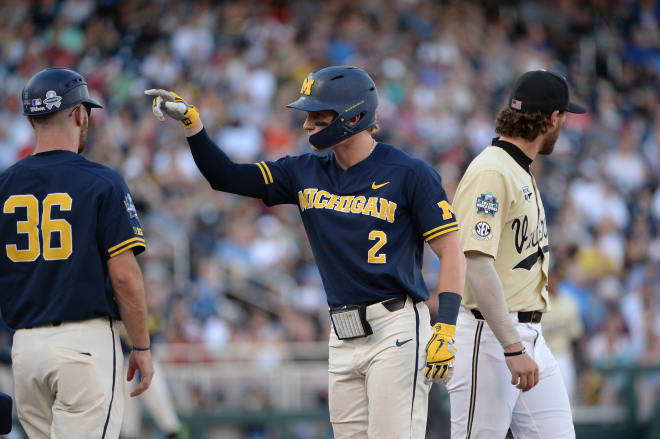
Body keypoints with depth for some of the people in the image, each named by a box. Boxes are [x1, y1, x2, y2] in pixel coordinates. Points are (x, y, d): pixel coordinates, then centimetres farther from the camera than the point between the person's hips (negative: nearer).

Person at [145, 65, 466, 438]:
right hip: (343, 335, 6)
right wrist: (191, 121, 0)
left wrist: (446, 329, -16)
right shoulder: (307, 173, 12)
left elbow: (451, 251, -7)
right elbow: (227, 177, 13)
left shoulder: (409, 173, -5)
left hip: (396, 328, -6)